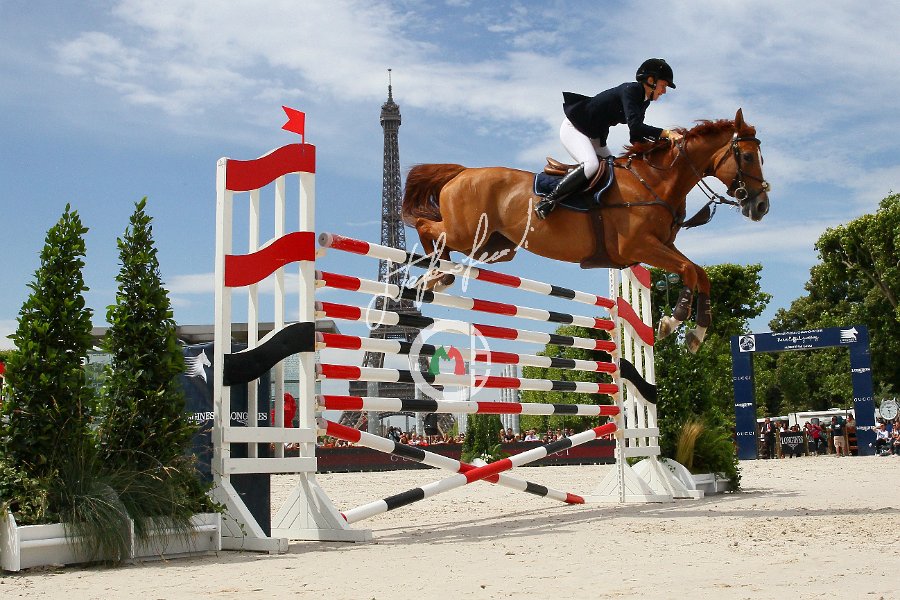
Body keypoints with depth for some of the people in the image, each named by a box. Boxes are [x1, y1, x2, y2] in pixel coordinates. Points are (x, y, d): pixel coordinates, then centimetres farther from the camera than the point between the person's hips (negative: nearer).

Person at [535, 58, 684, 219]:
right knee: (591, 165, -32)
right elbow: (634, 125, -36)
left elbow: (636, 136, 4)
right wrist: (666, 133, -38)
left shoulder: (644, 100, 5)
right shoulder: (630, 90, -23)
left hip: (593, 137, 11)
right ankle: (547, 201, -26)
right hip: (573, 128, -11)